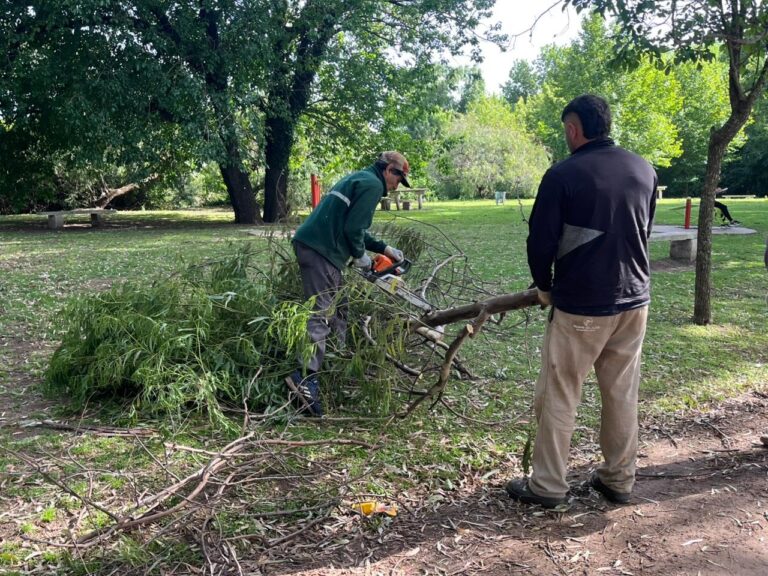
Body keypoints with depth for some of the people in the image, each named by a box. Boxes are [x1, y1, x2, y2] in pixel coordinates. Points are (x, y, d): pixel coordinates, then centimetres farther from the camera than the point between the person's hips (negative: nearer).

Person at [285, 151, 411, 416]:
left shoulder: (359, 178, 25)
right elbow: (352, 228, -15)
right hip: (320, 250, -10)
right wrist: (360, 256, 2)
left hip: (312, 245, 10)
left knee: (338, 306, 17)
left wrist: (384, 249, 25)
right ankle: (306, 377, -21)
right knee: (322, 313, -14)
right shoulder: (372, 184, -6)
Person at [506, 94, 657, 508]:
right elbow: (642, 234, 14)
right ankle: (619, 480, 25)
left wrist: (544, 287, 9)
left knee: (558, 397, 5)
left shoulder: (563, 175, -13)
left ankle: (548, 485, 14)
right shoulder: (644, 170, 5)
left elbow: (540, 242, -9)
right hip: (634, 300, 6)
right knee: (623, 395, 14)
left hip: (580, 306, -6)